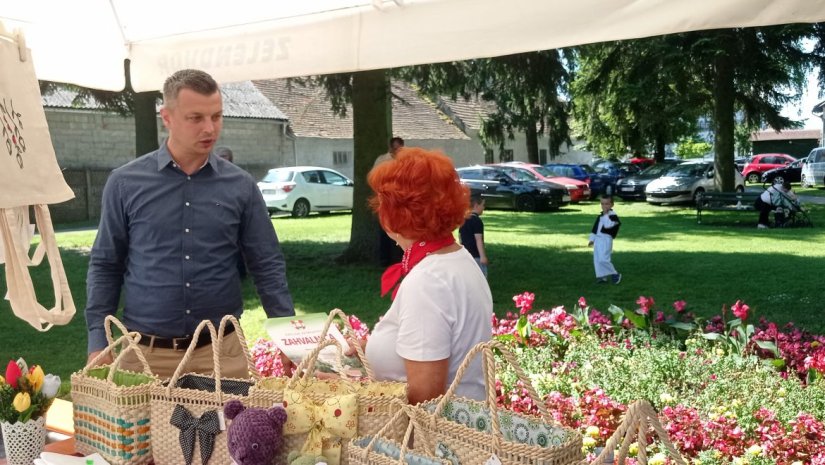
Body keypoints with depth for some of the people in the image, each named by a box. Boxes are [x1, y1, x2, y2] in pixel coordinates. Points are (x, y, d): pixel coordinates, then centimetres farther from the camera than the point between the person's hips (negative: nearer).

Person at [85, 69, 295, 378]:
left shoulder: (240, 186, 2)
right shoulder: (125, 183, 0)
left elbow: (267, 267, 4)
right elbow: (105, 266, 5)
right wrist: (97, 342, -2)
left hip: (221, 351, 1)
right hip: (145, 352, 0)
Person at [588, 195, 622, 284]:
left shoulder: (613, 215, -9)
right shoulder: (600, 216, 16)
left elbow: (608, 225, -25)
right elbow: (595, 228, 20)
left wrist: (606, 214, -22)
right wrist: (592, 239, 20)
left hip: (606, 239, -8)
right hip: (597, 239, 8)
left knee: (603, 259, -16)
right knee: (597, 260, 7)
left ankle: (615, 274, 0)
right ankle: (602, 276, 15)